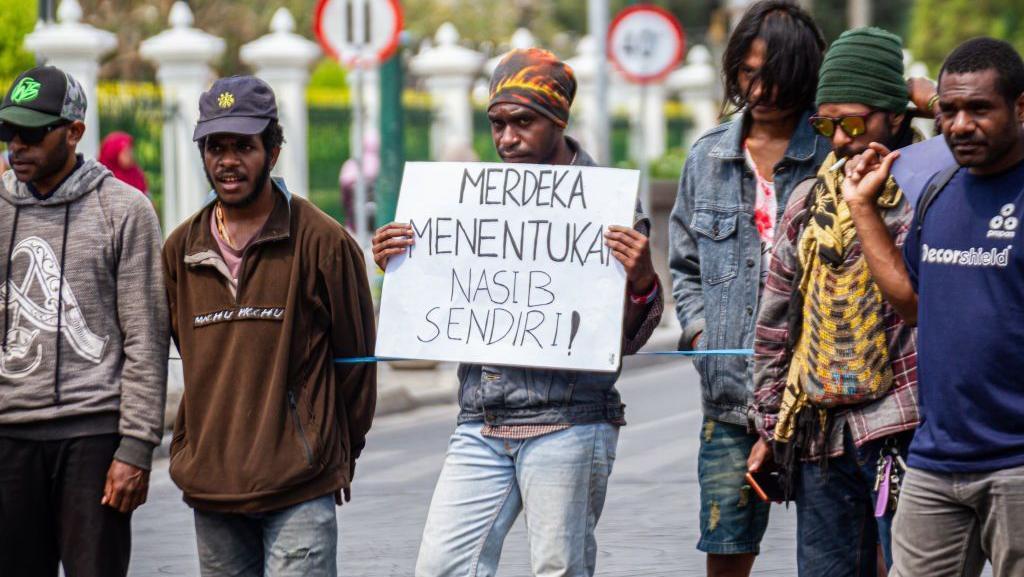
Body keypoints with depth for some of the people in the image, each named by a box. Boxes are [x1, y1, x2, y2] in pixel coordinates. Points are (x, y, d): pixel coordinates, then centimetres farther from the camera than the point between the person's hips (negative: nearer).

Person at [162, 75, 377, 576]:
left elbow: (356, 359, 3)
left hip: (300, 490, -5)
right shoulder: (181, 249, 10)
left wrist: (339, 454, 9)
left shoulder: (323, 242, -4)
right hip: (210, 488, 5)